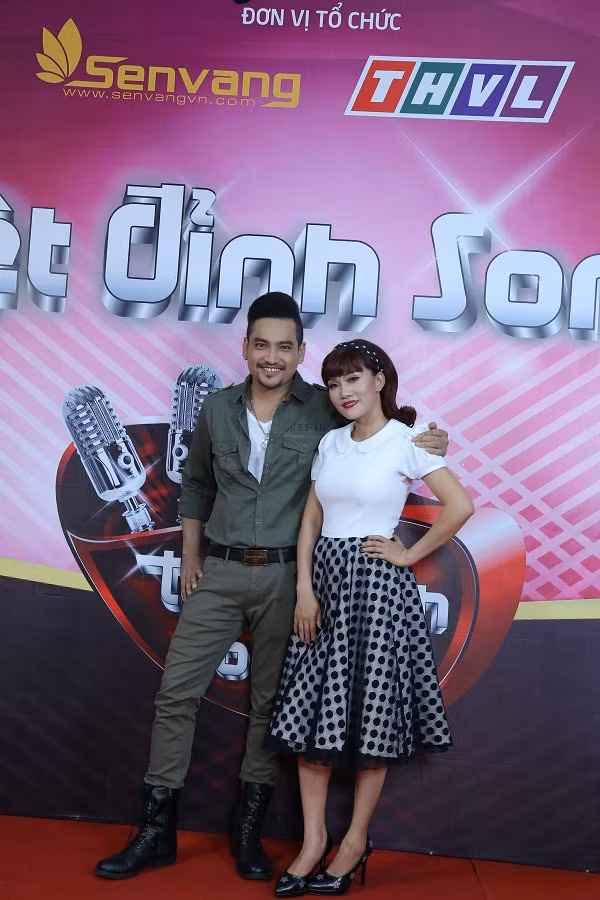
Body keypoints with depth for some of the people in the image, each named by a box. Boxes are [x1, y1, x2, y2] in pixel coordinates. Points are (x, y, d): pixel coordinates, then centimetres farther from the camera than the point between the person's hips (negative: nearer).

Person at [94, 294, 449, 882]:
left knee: (271, 702, 8)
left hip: (286, 575, -2)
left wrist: (418, 442, -12)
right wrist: (191, 555, 10)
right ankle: (156, 831, 15)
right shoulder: (217, 409, 6)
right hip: (219, 572, 2)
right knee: (176, 691, 1)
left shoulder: (323, 410, -3)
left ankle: (248, 831, 24)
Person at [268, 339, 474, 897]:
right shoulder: (330, 443, 9)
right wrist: (305, 588, -1)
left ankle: (356, 840, 19)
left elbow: (460, 506, -12)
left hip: (376, 582, -5)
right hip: (325, 578, 5)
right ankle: (313, 839, 16)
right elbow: (311, 519, 8)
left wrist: (410, 553, -6)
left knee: (369, 715, 4)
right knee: (311, 710, 5)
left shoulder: (406, 442, -7)